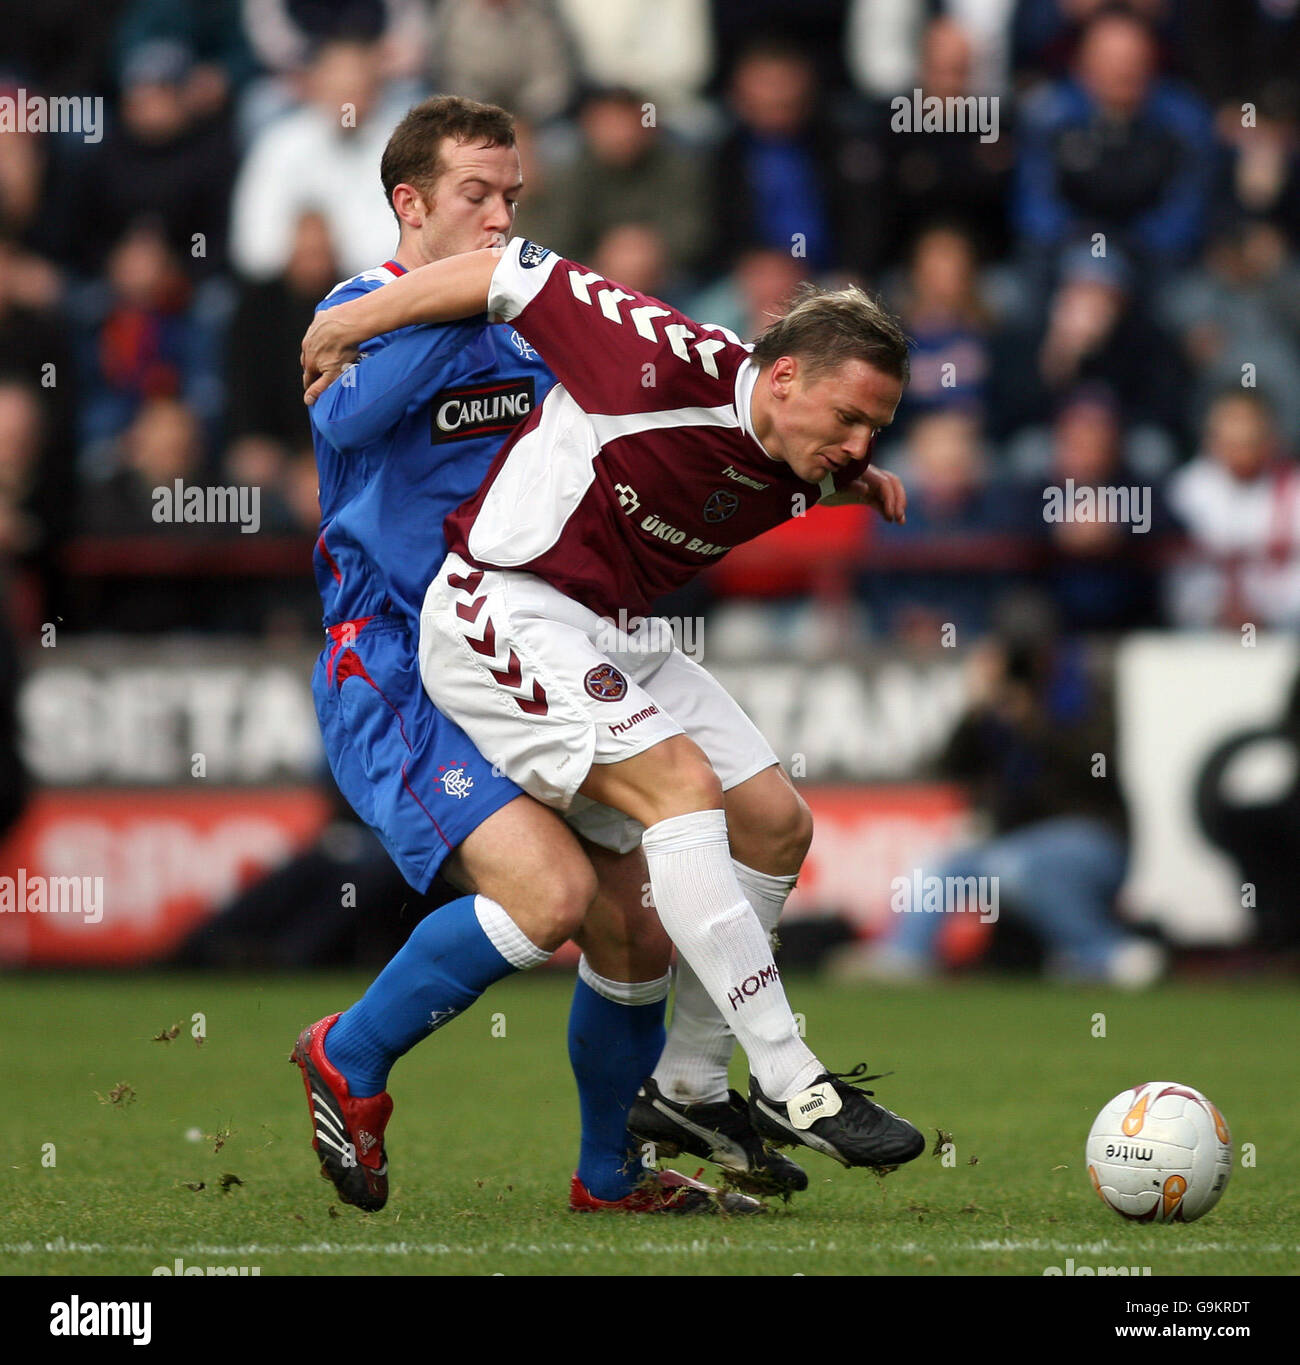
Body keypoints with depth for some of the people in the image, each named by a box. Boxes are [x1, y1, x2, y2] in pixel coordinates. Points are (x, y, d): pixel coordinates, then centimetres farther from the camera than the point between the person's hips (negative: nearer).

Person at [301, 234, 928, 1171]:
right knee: (684, 785, -24)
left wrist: (859, 485, 7)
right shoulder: (674, 368, -24)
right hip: (505, 615, -9)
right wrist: (342, 328, -8)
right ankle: (788, 1086, -24)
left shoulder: (791, 480, 0)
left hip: (618, 636, 9)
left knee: (773, 820, 5)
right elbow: (507, 273, -16)